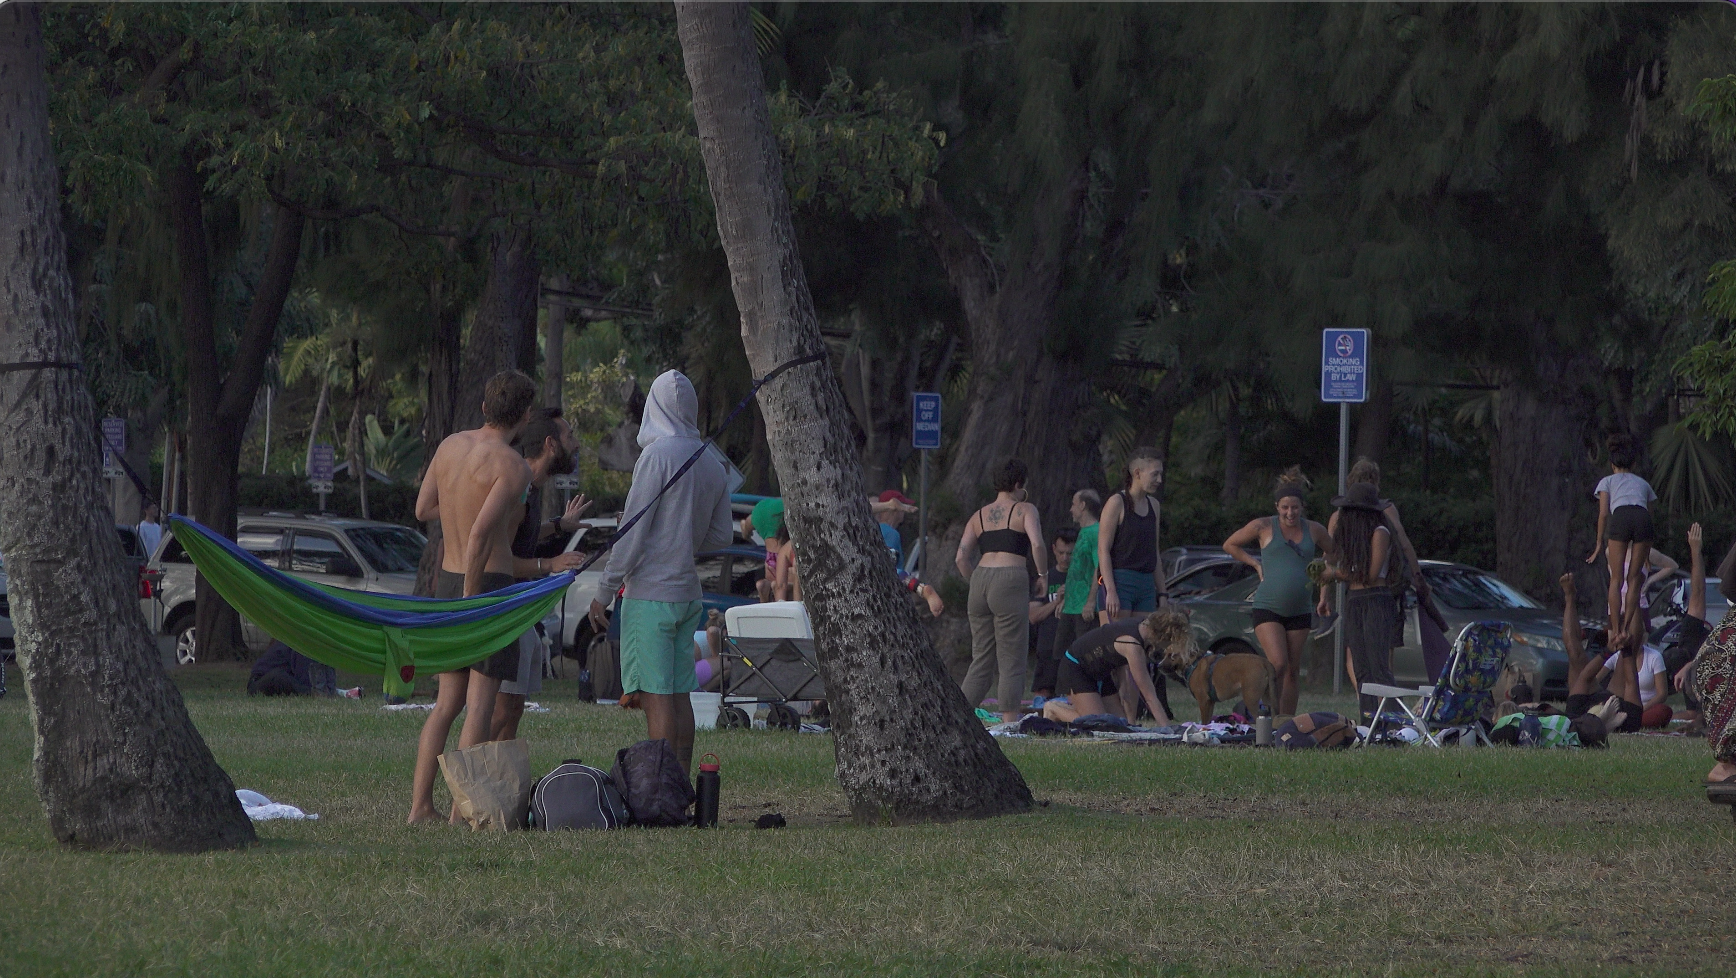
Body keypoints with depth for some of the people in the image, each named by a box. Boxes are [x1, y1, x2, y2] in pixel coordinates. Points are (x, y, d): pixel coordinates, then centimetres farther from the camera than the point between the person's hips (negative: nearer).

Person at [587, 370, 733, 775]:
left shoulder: (658, 455, -13)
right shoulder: (712, 465, 9)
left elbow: (632, 531, -13)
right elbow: (723, 535, 16)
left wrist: (604, 592, -8)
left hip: (651, 593, -7)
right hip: (688, 593, 7)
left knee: (656, 696, -8)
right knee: (679, 696, 10)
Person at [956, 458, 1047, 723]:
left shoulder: (979, 516, 18)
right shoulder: (1024, 510, 4)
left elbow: (961, 558, 10)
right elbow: (1037, 544, -12)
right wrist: (1043, 574, 2)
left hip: (980, 580, 5)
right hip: (1010, 580, -5)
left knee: (981, 658, 12)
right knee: (1012, 660, -2)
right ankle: (1010, 721, -5)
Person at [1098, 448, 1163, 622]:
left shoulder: (1153, 505, 15)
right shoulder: (1117, 503, -5)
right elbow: (1103, 550, -9)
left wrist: (1161, 593, 18)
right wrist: (1111, 591, -18)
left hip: (1146, 585, 7)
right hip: (1120, 581, -7)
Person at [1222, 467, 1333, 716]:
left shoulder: (1314, 531, 7)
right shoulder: (1264, 527, -1)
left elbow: (1333, 553, 25)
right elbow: (1230, 545, 10)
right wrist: (1256, 564, -1)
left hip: (1299, 609, 4)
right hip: (1267, 608, -4)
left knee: (1292, 672, 5)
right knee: (1277, 664, -18)